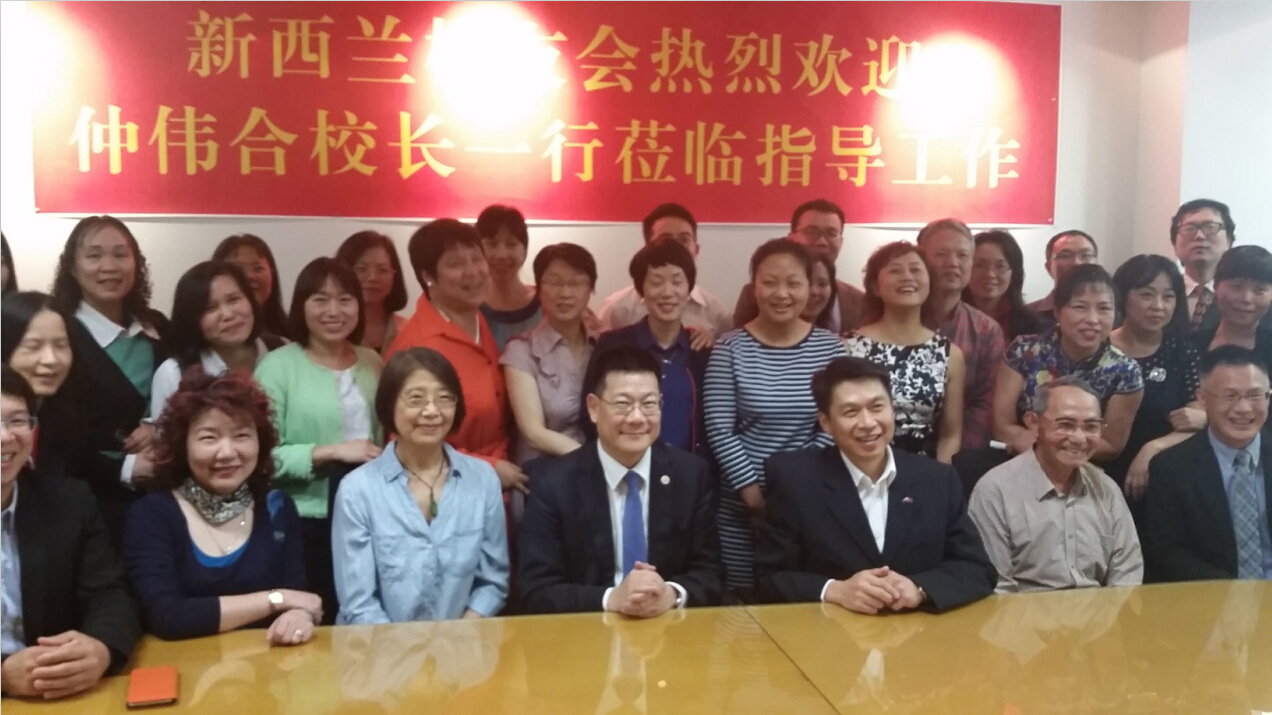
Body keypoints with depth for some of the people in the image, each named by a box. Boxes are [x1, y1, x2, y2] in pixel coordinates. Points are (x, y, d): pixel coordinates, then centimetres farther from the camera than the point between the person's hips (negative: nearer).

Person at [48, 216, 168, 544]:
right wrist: (124, 468, -21)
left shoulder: (158, 328, 10)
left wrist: (159, 429, -6)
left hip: (163, 496, 5)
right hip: (95, 504, -4)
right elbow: (55, 440, -11)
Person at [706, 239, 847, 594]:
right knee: (746, 603, 5)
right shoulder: (730, 349, -4)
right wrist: (754, 493, -10)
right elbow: (719, 429, -7)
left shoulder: (830, 347, 2)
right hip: (742, 505, -1)